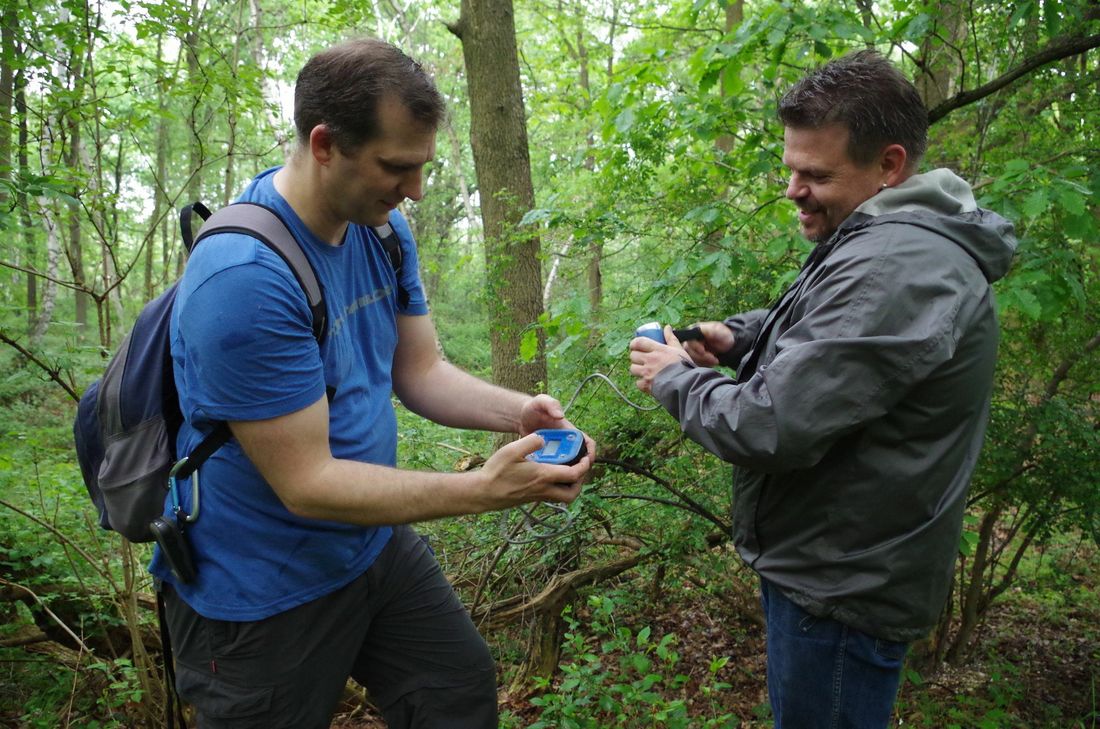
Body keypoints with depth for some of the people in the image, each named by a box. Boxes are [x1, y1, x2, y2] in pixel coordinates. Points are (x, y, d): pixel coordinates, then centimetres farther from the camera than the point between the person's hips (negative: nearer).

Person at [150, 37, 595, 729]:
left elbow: (421, 371, 2)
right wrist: (483, 490, -32)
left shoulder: (382, 226, -4)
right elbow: (306, 482, -27)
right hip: (266, 591, -7)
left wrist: (516, 411, -17)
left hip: (376, 541, 8)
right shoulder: (243, 277, -30)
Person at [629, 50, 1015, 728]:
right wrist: (738, 335, 2)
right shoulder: (893, 243, 7)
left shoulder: (895, 268, -29)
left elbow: (773, 428, -31)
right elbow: (823, 325, 23)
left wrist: (675, 377, -13)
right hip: (839, 566, 10)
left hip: (844, 591, -10)